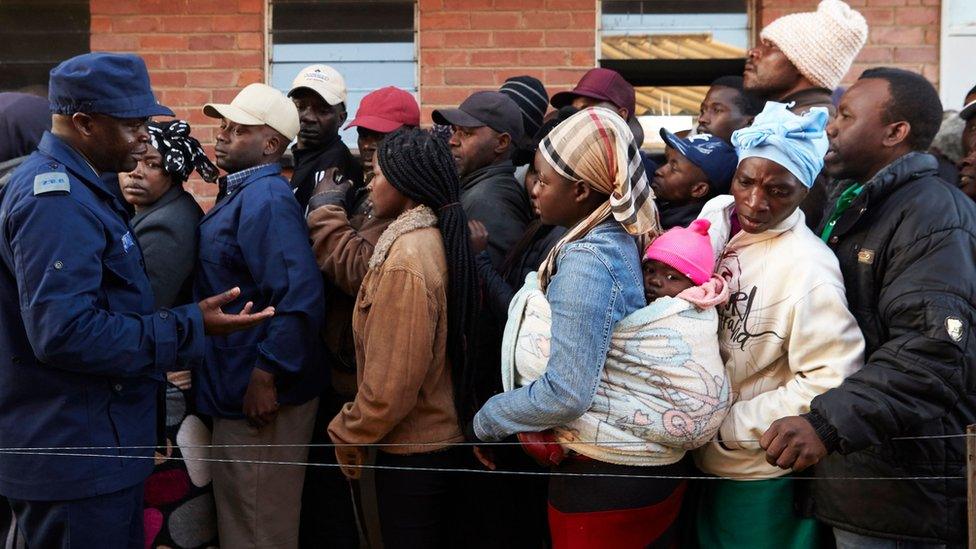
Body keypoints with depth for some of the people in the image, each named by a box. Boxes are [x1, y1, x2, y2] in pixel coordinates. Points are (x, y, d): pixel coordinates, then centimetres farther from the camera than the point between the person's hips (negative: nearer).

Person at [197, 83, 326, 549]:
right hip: (234, 391, 10)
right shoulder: (239, 194, 13)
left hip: (261, 395, -10)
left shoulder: (265, 200, -19)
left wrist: (266, 375, -26)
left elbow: (299, 296, -29)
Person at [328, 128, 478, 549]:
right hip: (445, 435, 9)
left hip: (412, 450, -9)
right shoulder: (438, 241, 5)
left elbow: (394, 377, -22)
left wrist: (349, 435, -9)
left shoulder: (405, 257, -22)